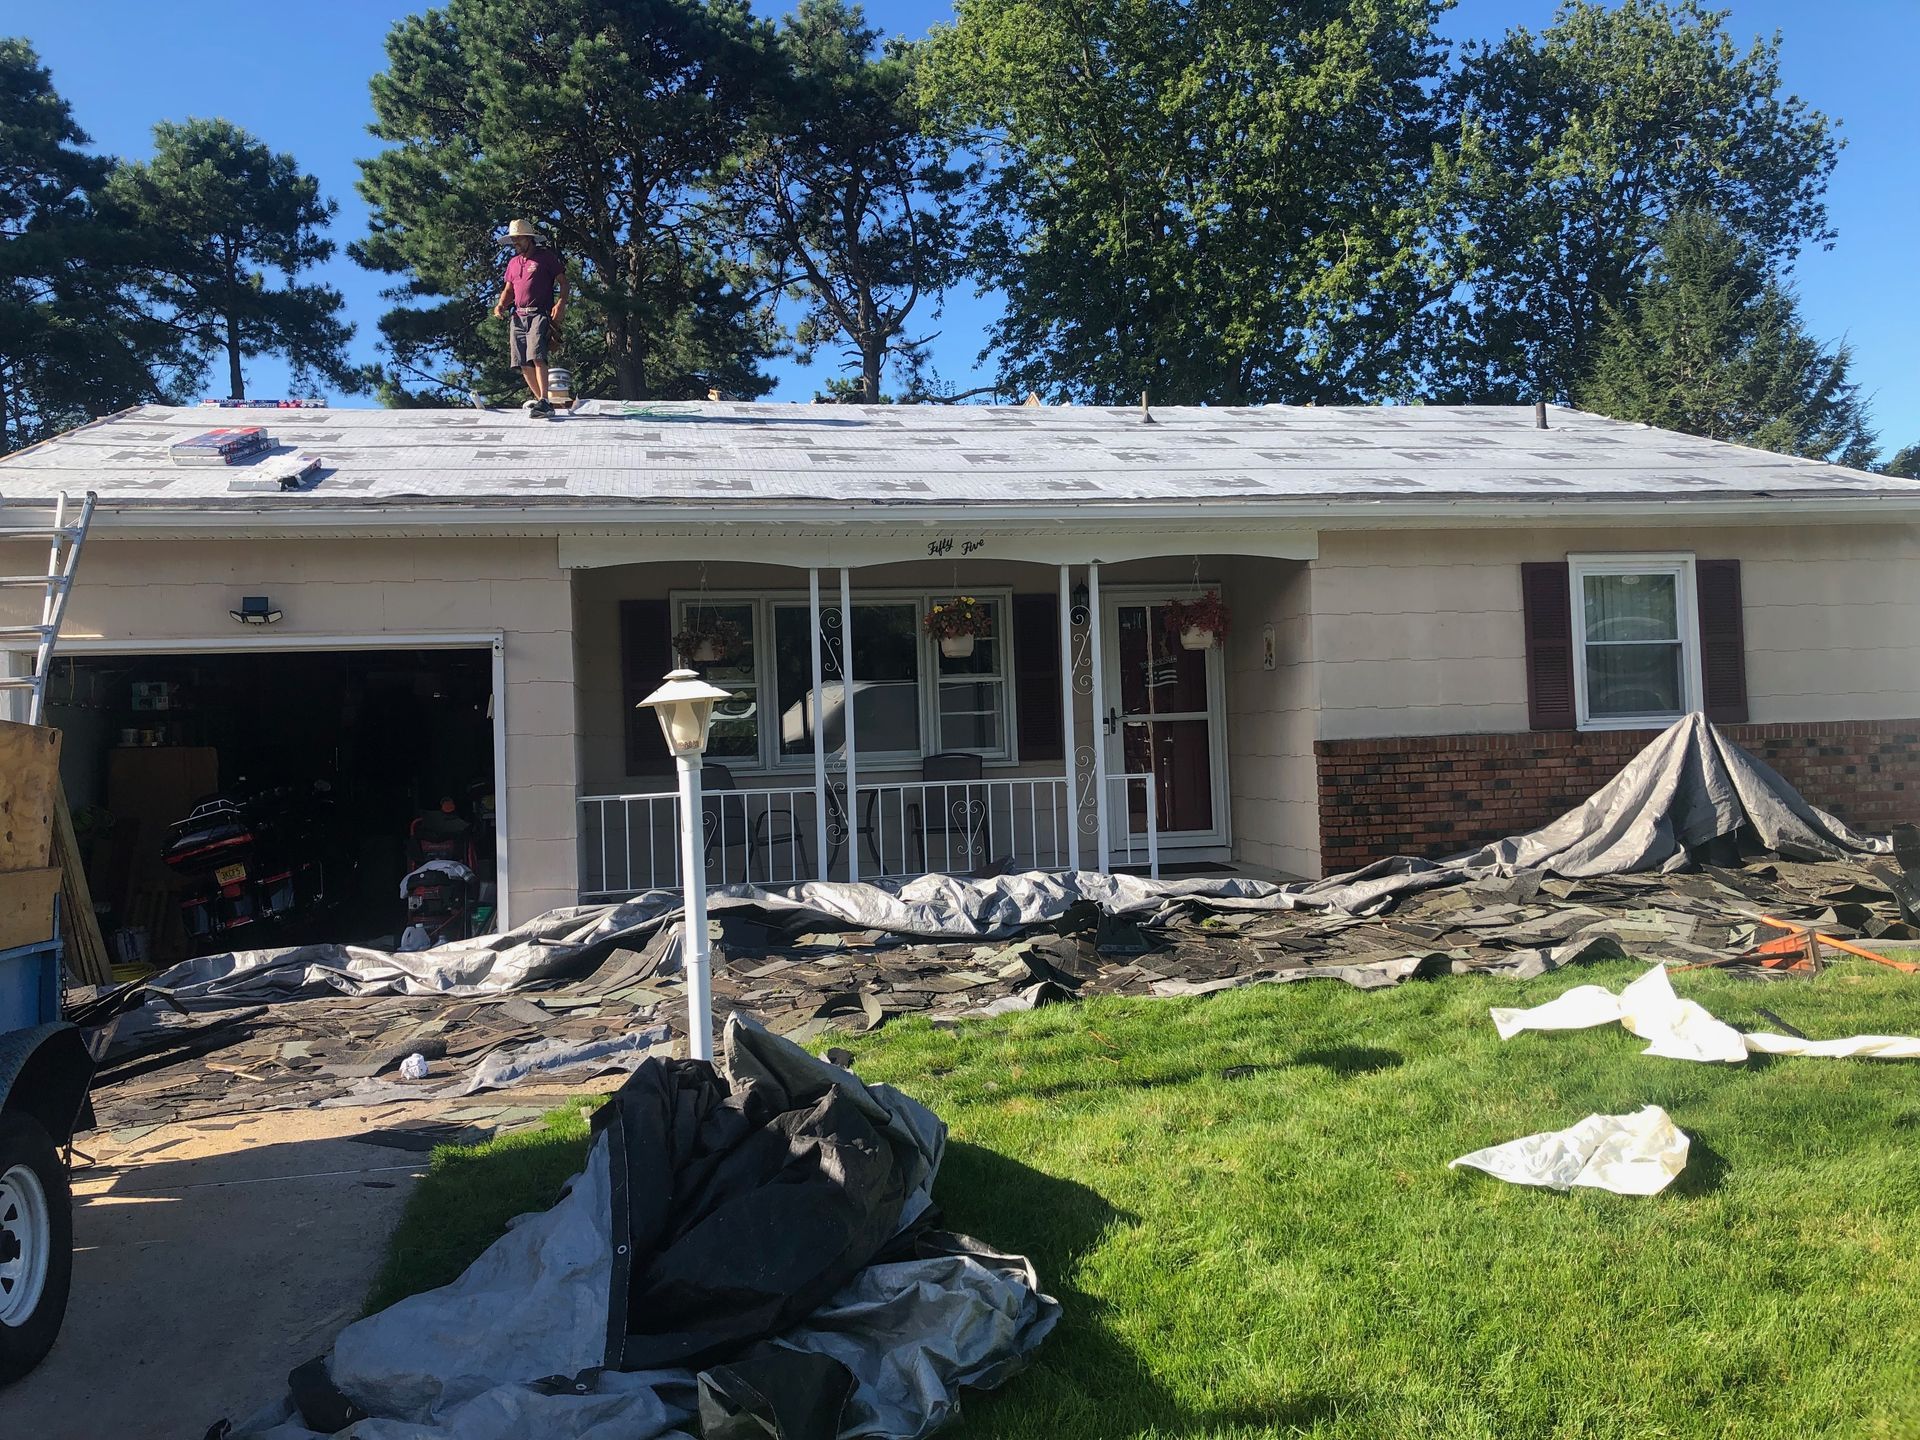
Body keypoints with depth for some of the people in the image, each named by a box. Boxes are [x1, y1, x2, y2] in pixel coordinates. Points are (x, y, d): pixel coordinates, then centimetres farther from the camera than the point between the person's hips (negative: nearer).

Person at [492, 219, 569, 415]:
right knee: (522, 362, 0)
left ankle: (544, 401, -30)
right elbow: (508, 289, 28)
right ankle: (541, 400, 8)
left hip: (539, 314, -7)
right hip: (518, 316, 7)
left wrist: (561, 303, -15)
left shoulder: (546, 257, 4)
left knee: (536, 356, -24)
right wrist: (501, 304, 8)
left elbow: (563, 282, 1)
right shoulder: (513, 263, 22)